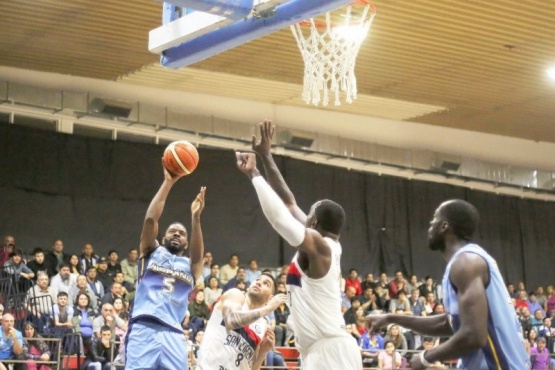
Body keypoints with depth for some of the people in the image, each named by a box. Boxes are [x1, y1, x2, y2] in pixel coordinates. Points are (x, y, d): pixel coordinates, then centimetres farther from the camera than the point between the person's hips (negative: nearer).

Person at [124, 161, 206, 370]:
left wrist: (195, 218, -15)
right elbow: (150, 219, 4)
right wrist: (168, 182, -1)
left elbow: (198, 255, -1)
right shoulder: (152, 253, 20)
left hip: (173, 334, 2)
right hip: (144, 329, -2)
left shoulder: (190, 266, 23)